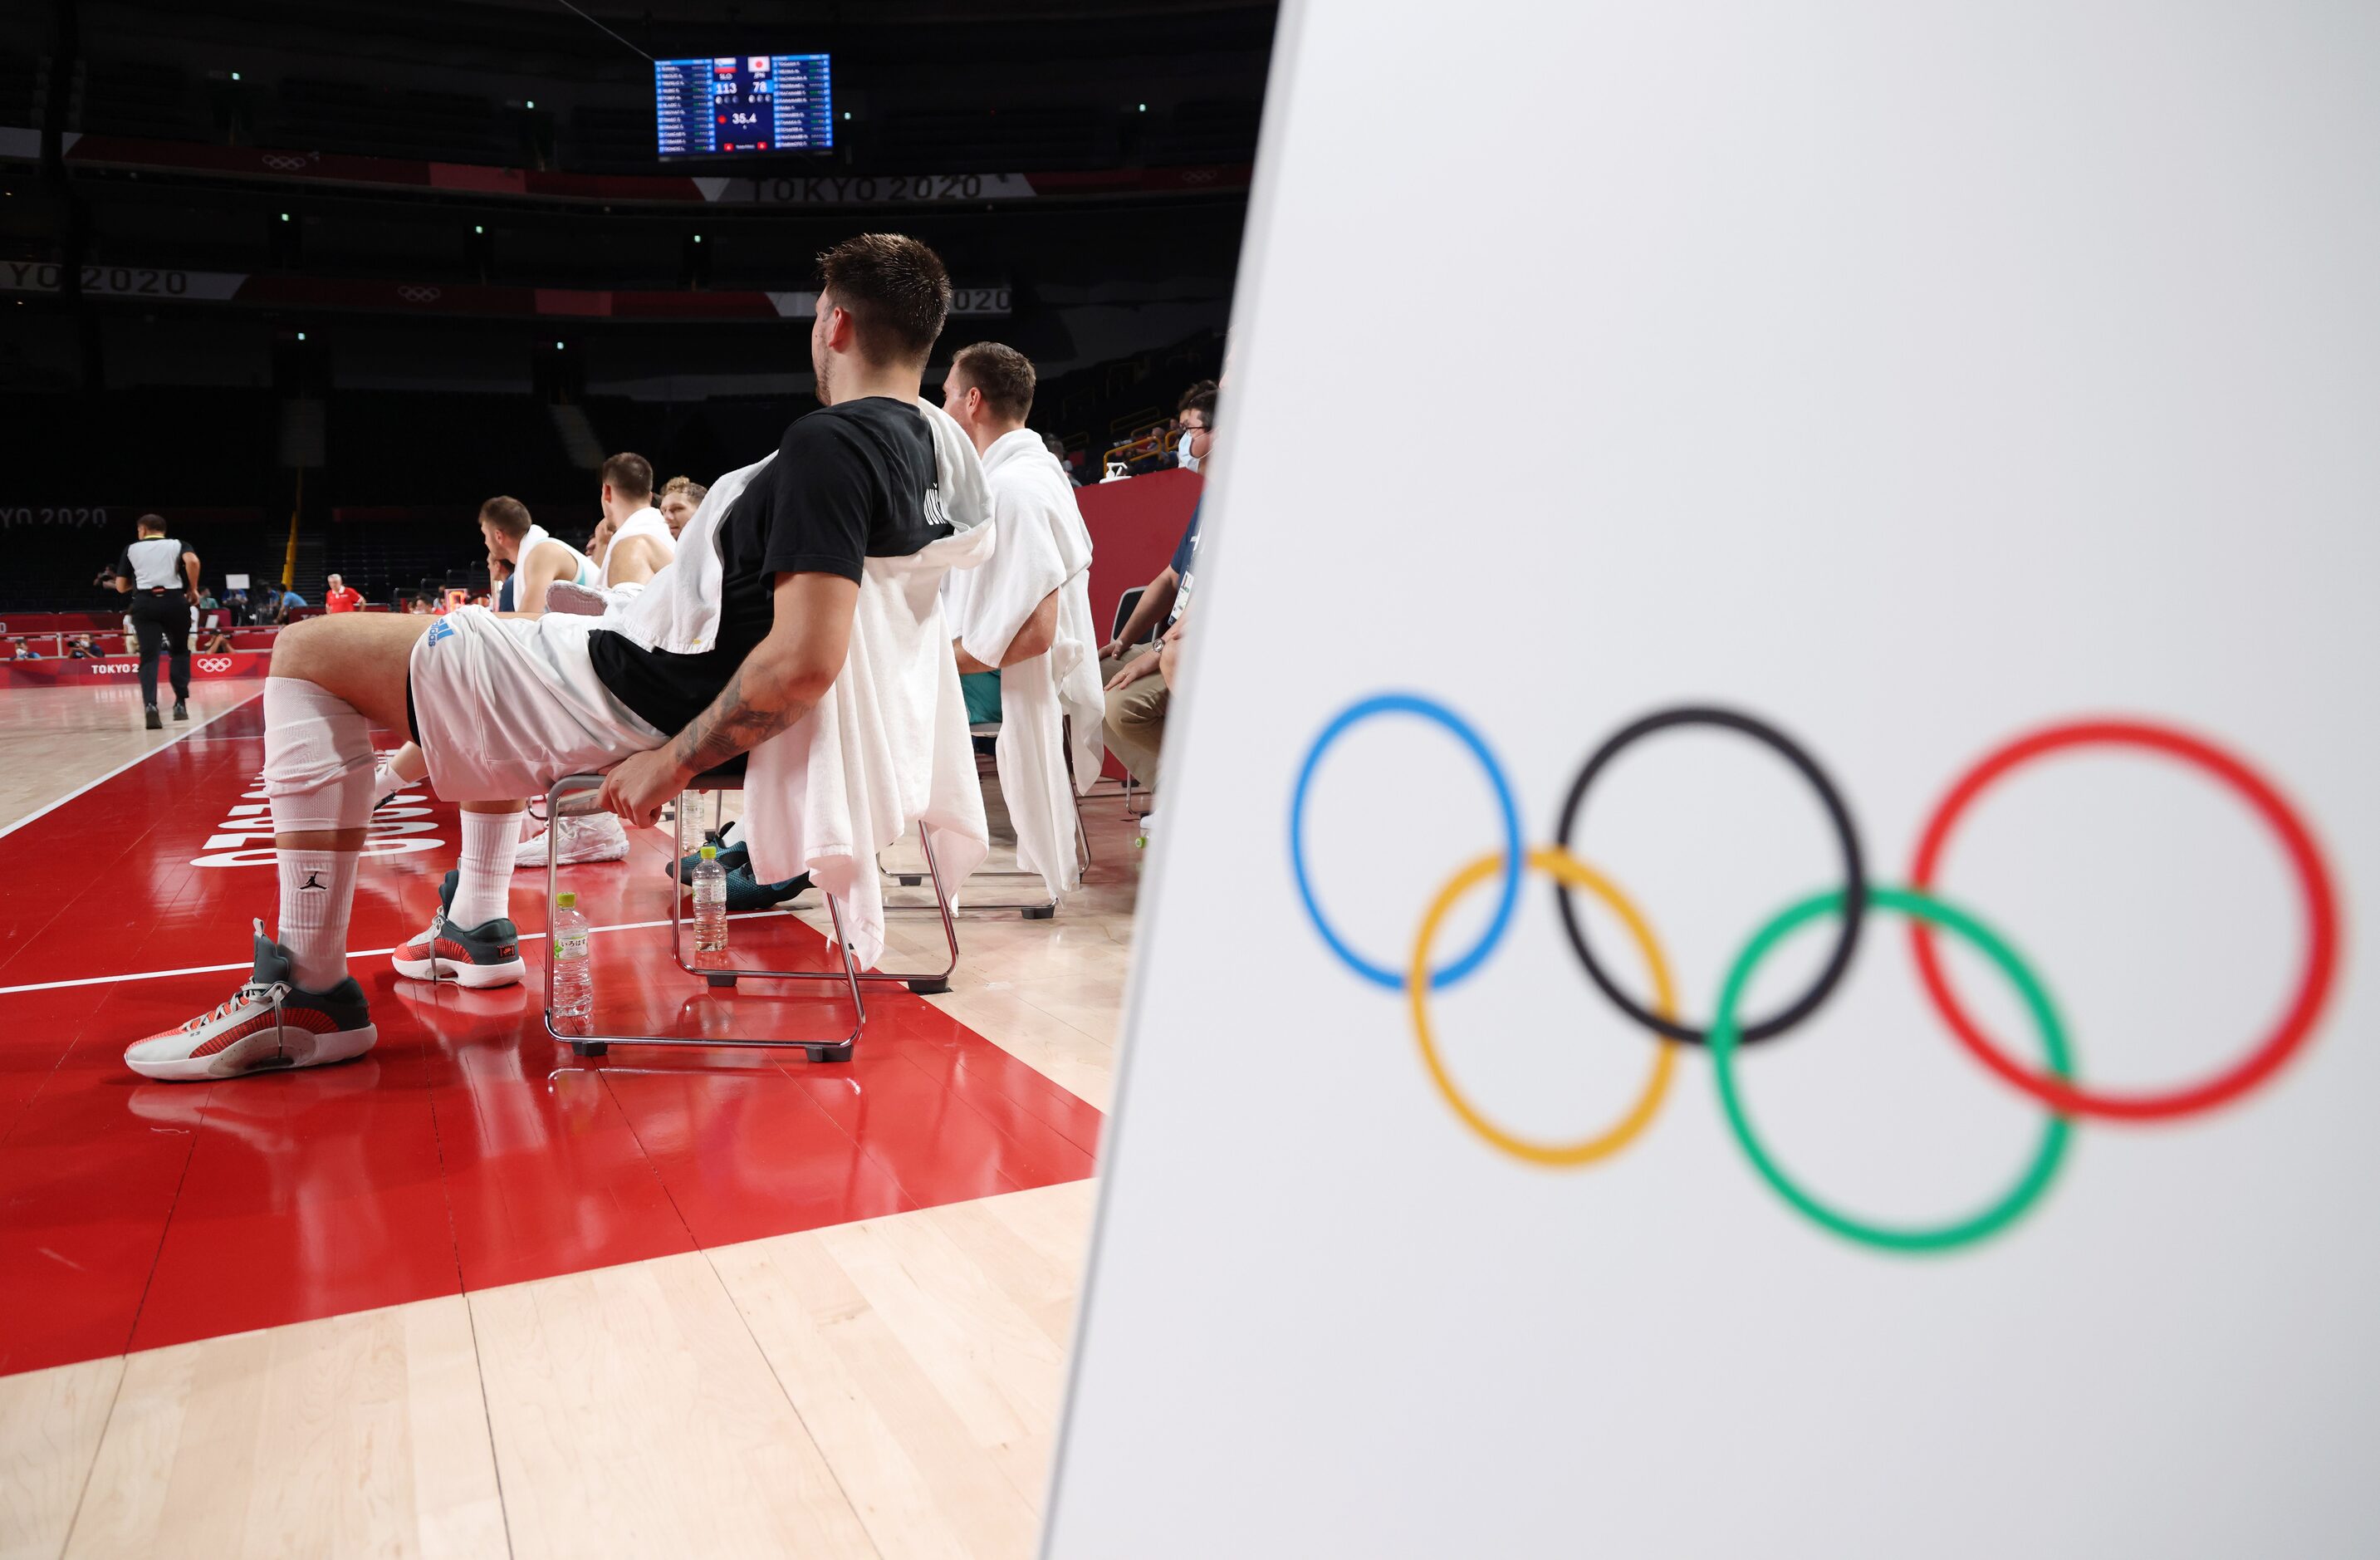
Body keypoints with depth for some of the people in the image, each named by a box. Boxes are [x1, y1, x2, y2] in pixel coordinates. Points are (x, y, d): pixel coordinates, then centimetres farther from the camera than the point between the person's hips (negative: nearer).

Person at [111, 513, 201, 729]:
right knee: (180, 651, 18)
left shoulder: (132, 549, 16)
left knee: (149, 656, -3)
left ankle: (150, 704, -24)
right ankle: (181, 703, 8)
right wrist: (193, 589, -3)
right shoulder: (177, 545, 12)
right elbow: (192, 561, -13)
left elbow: (121, 586, 15)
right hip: (174, 601, 0)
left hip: (144, 603, 0)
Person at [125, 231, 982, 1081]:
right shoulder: (942, 447, 4)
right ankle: (477, 926, 41)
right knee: (494, 638, 36)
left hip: (642, 695, -10)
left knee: (308, 656, 0)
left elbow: (804, 660, -33)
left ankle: (308, 993, 1)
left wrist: (669, 763, -22)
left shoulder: (828, 443, -23)